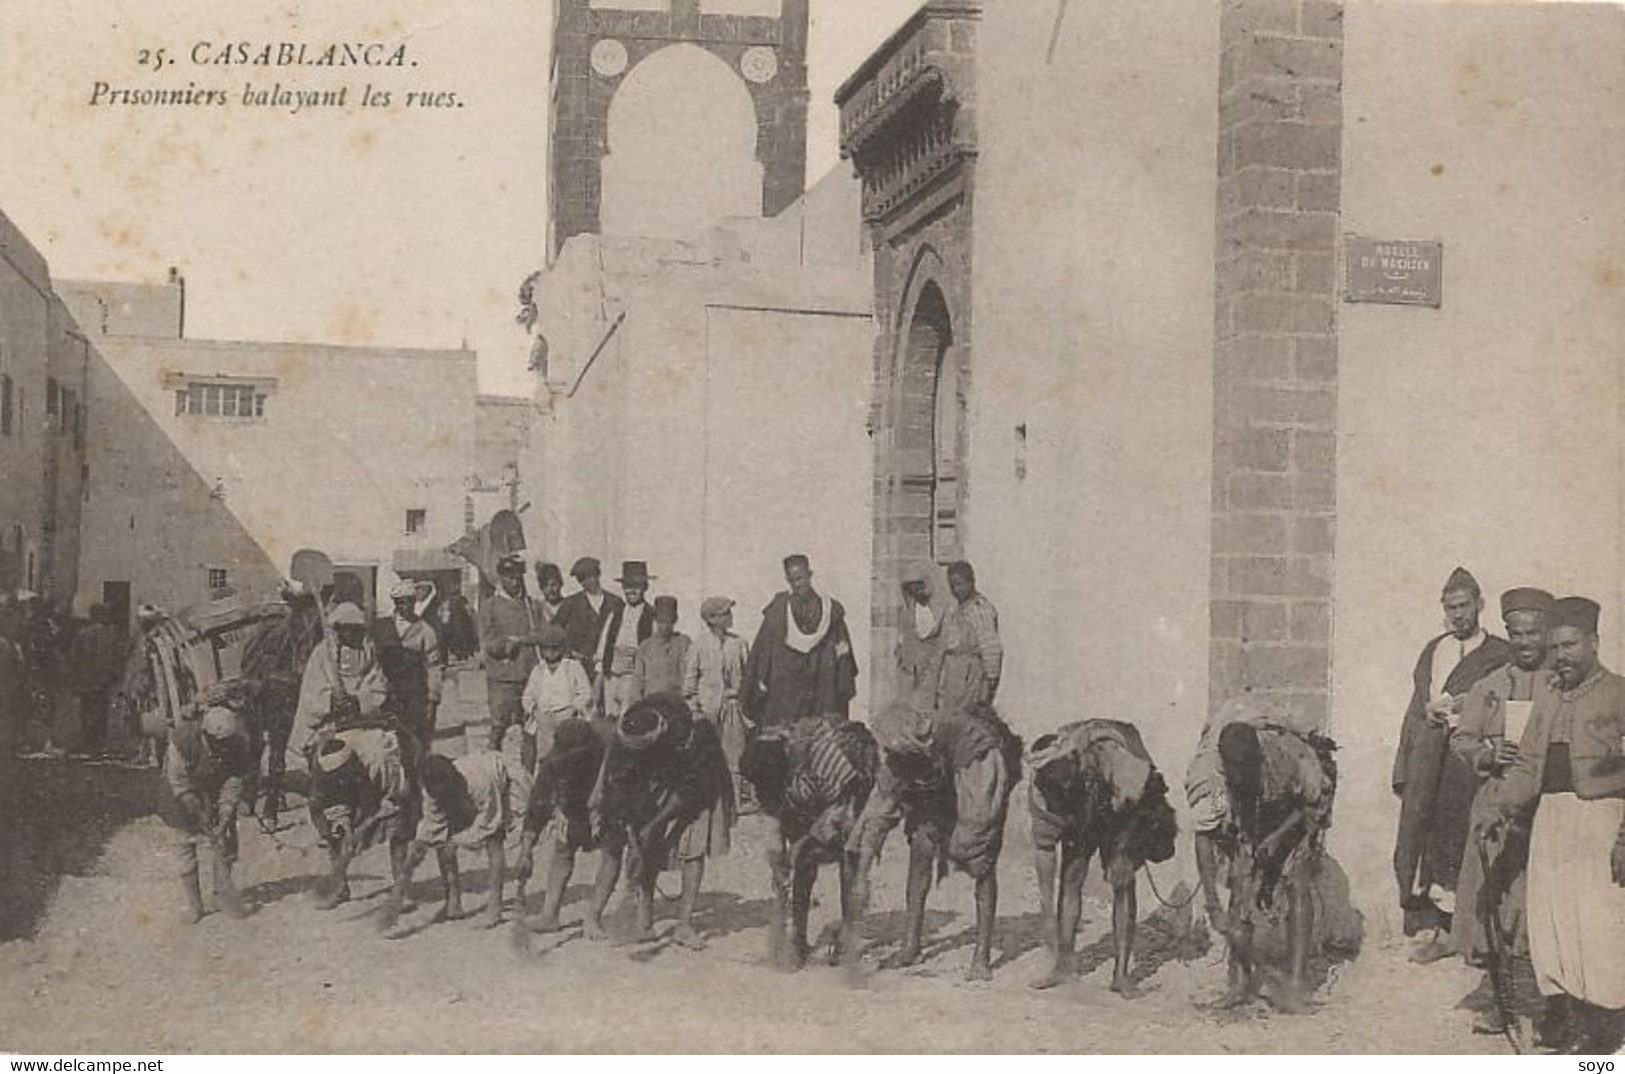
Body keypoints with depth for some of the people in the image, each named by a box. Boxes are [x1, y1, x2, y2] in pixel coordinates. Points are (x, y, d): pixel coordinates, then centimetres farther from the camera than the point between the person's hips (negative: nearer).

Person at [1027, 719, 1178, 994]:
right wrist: (1048, 917, -19)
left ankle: (1121, 973, -8)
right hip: (1080, 817, 2)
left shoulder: (1125, 770, -41)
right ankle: (1064, 964, 2)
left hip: (1126, 816, -2)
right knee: (1070, 879, -9)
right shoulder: (1039, 790, -29)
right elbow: (1043, 848, -20)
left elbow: (1148, 807, -19)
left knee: (1122, 884, -12)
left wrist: (1126, 854, -21)